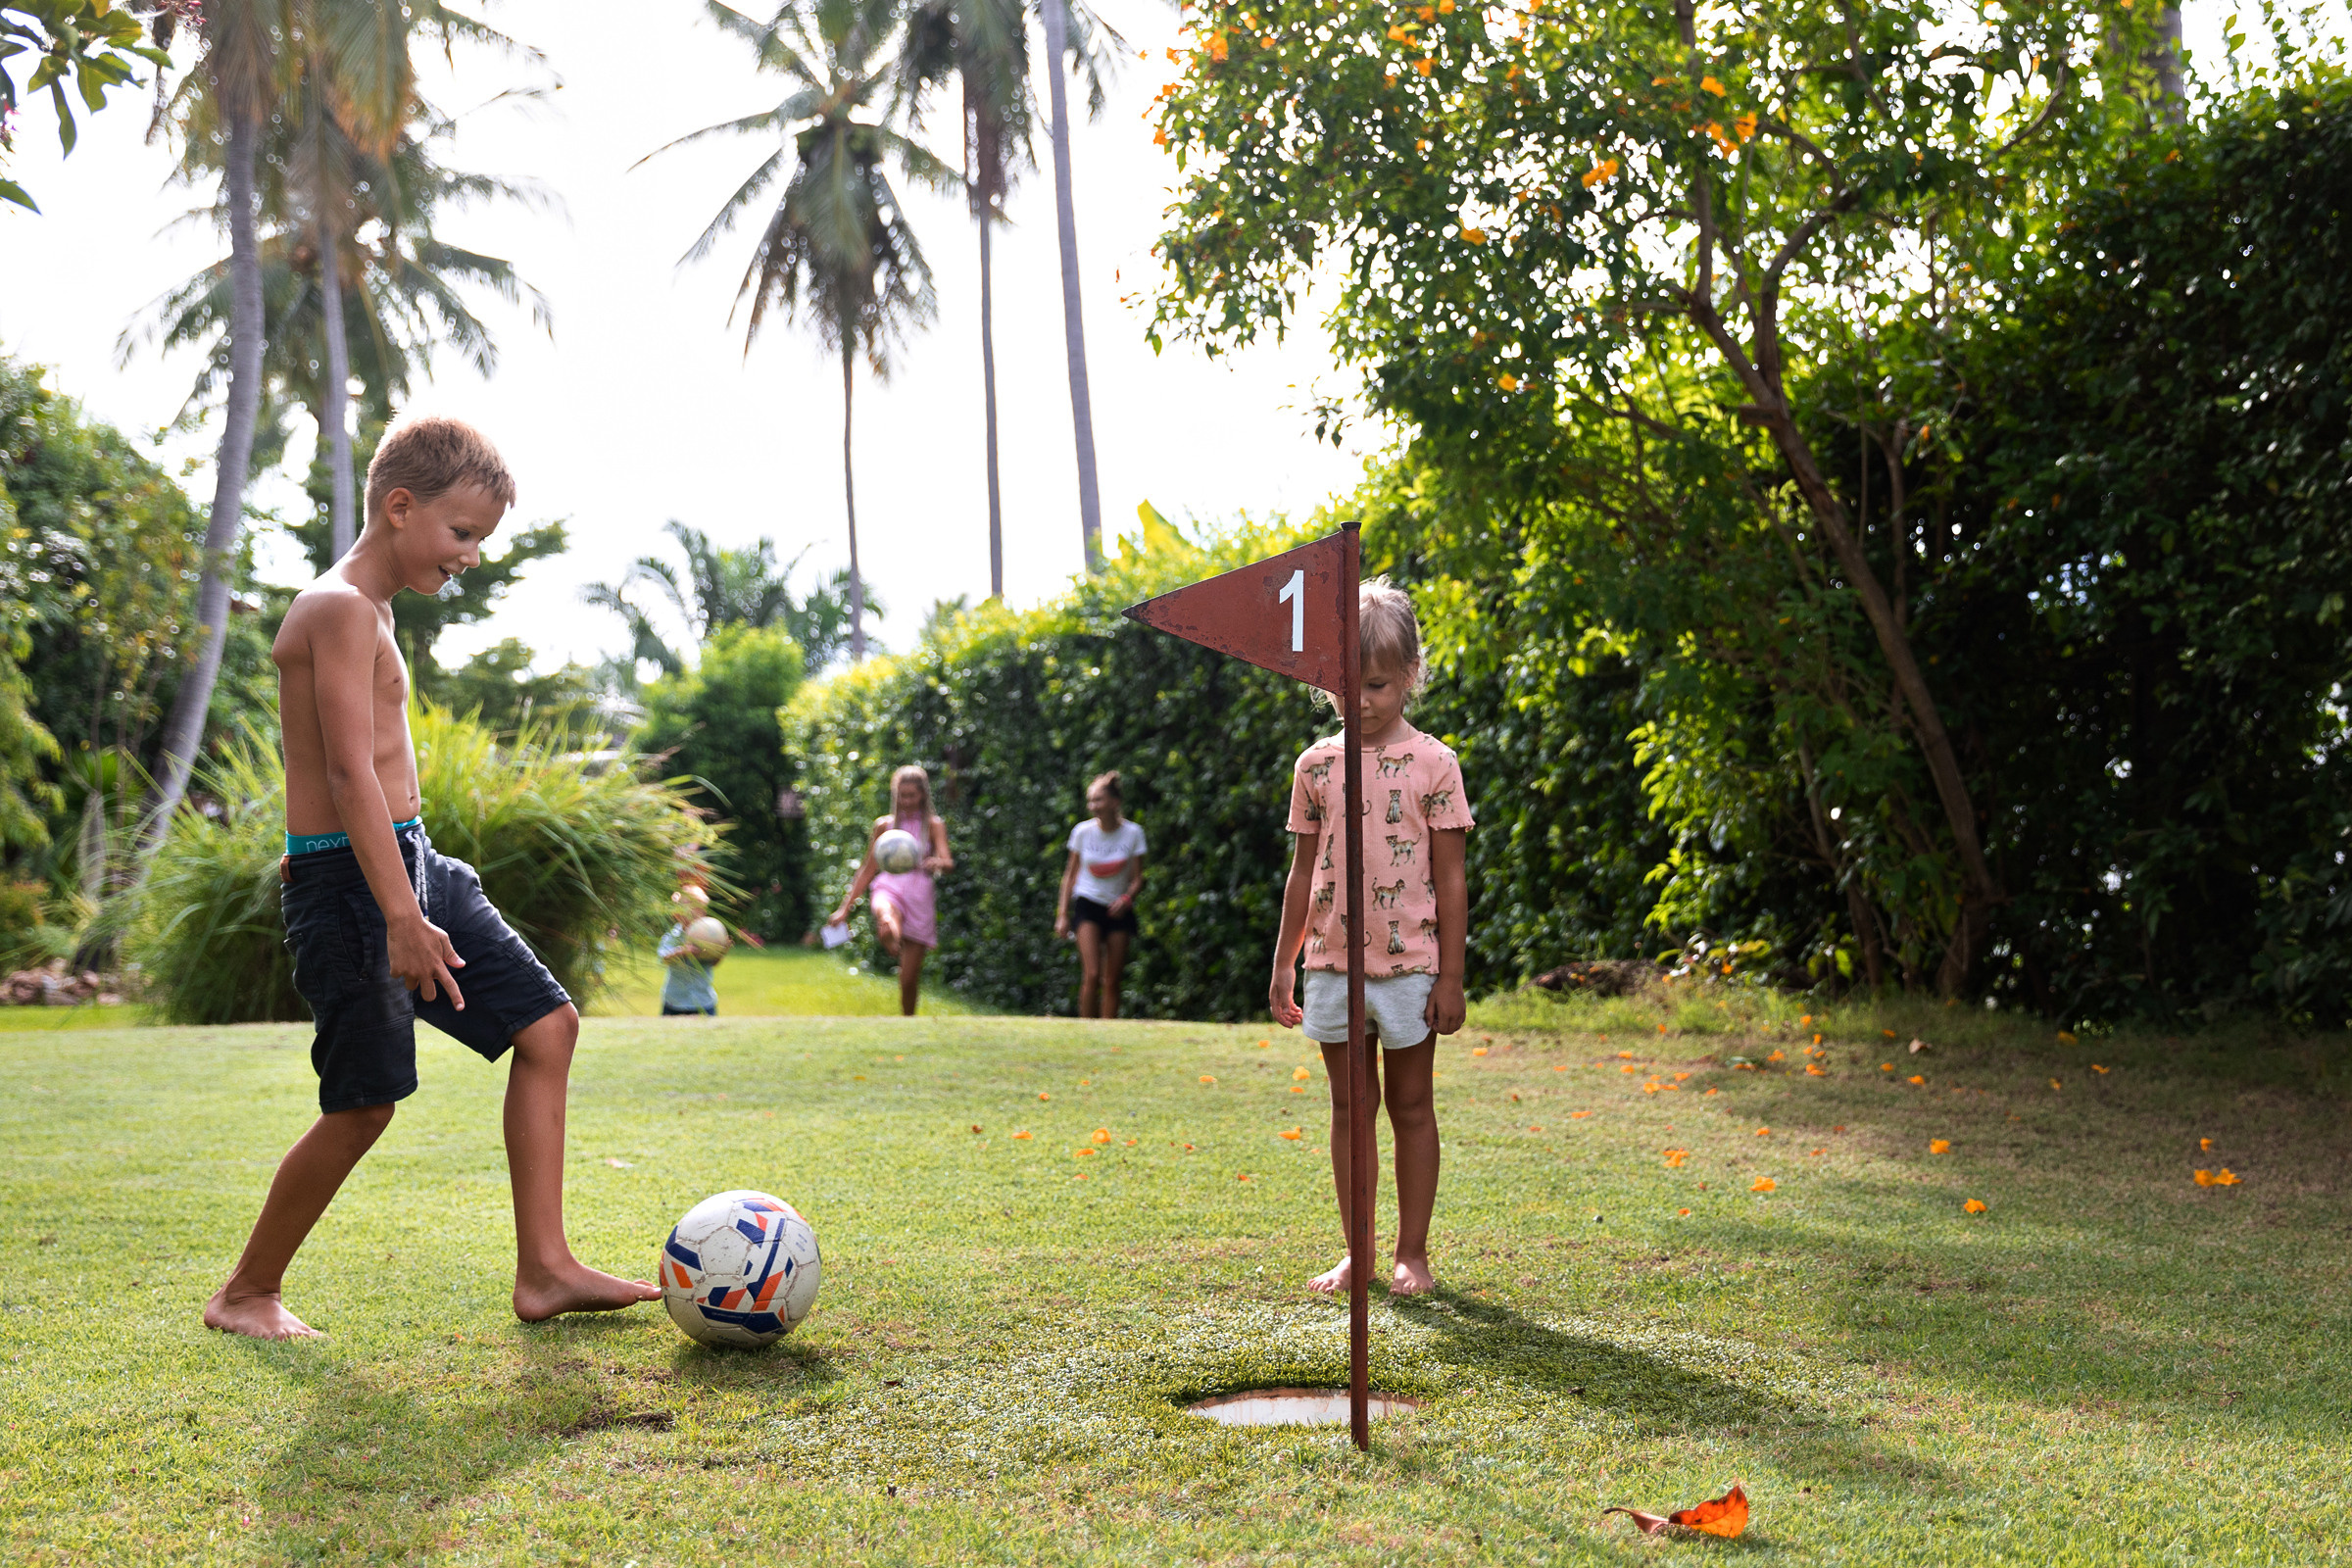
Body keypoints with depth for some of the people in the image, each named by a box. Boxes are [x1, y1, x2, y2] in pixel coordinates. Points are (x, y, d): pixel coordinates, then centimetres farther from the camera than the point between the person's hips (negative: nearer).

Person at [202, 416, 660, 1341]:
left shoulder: (368, 611, 17)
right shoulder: (341, 608, -14)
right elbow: (350, 771, -23)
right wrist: (402, 916, -28)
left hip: (411, 862, 10)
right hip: (350, 881, -10)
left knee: (547, 1025, 5)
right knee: (364, 1106, -4)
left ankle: (544, 1272, 7)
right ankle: (246, 1295, 16)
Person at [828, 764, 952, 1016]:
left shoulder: (934, 826, 6)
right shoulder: (884, 826, 13)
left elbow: (948, 863, -10)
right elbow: (868, 869, 19)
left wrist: (937, 863, -36)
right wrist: (845, 908, 16)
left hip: (920, 900, 0)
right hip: (889, 890, 0)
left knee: (909, 979, 1)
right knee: (887, 926, -42)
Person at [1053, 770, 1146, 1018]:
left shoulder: (1133, 833, -5)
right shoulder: (1082, 831, -4)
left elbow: (1137, 878, -1)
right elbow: (1071, 873, 5)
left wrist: (1127, 898, -21)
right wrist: (1063, 914, 2)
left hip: (1118, 910, 1)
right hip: (1087, 905, -1)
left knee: (1111, 980, -1)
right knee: (1091, 974, -17)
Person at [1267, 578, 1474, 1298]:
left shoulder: (1432, 764, -3)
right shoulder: (1316, 765, 6)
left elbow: (1450, 880, -3)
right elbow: (1303, 873, 11)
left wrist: (1451, 976, -6)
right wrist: (1283, 964, 9)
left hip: (1408, 962, -3)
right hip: (1333, 962, 3)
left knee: (1410, 1105, 6)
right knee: (1348, 1105, 9)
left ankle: (1412, 1253, 15)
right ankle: (1357, 1252, 18)